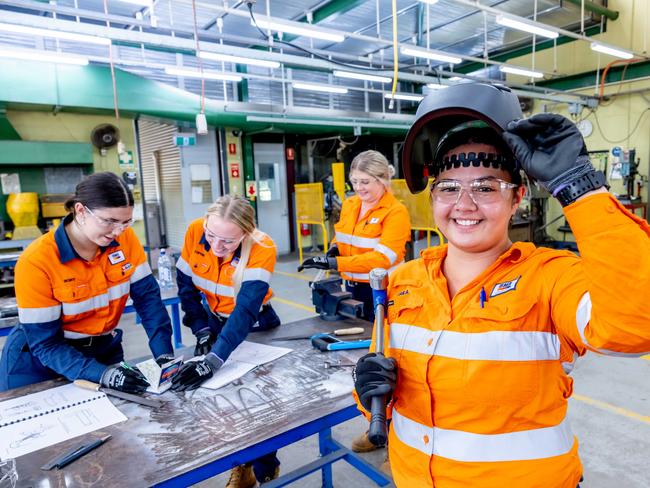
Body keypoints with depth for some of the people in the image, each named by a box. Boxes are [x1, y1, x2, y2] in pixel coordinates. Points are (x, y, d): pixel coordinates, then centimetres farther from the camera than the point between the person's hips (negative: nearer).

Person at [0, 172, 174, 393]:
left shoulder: (125, 239, -14)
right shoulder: (36, 261, -24)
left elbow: (147, 297, -11)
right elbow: (45, 344, -21)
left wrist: (164, 354, -23)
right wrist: (103, 374, -33)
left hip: (104, 351, 3)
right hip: (40, 364, -3)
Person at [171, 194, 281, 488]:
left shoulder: (262, 249, -33)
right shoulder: (195, 232, -22)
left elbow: (246, 310, -42)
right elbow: (185, 285, -10)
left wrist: (213, 361, -53)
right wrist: (202, 332, -16)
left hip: (253, 327, -3)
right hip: (215, 321, 4)